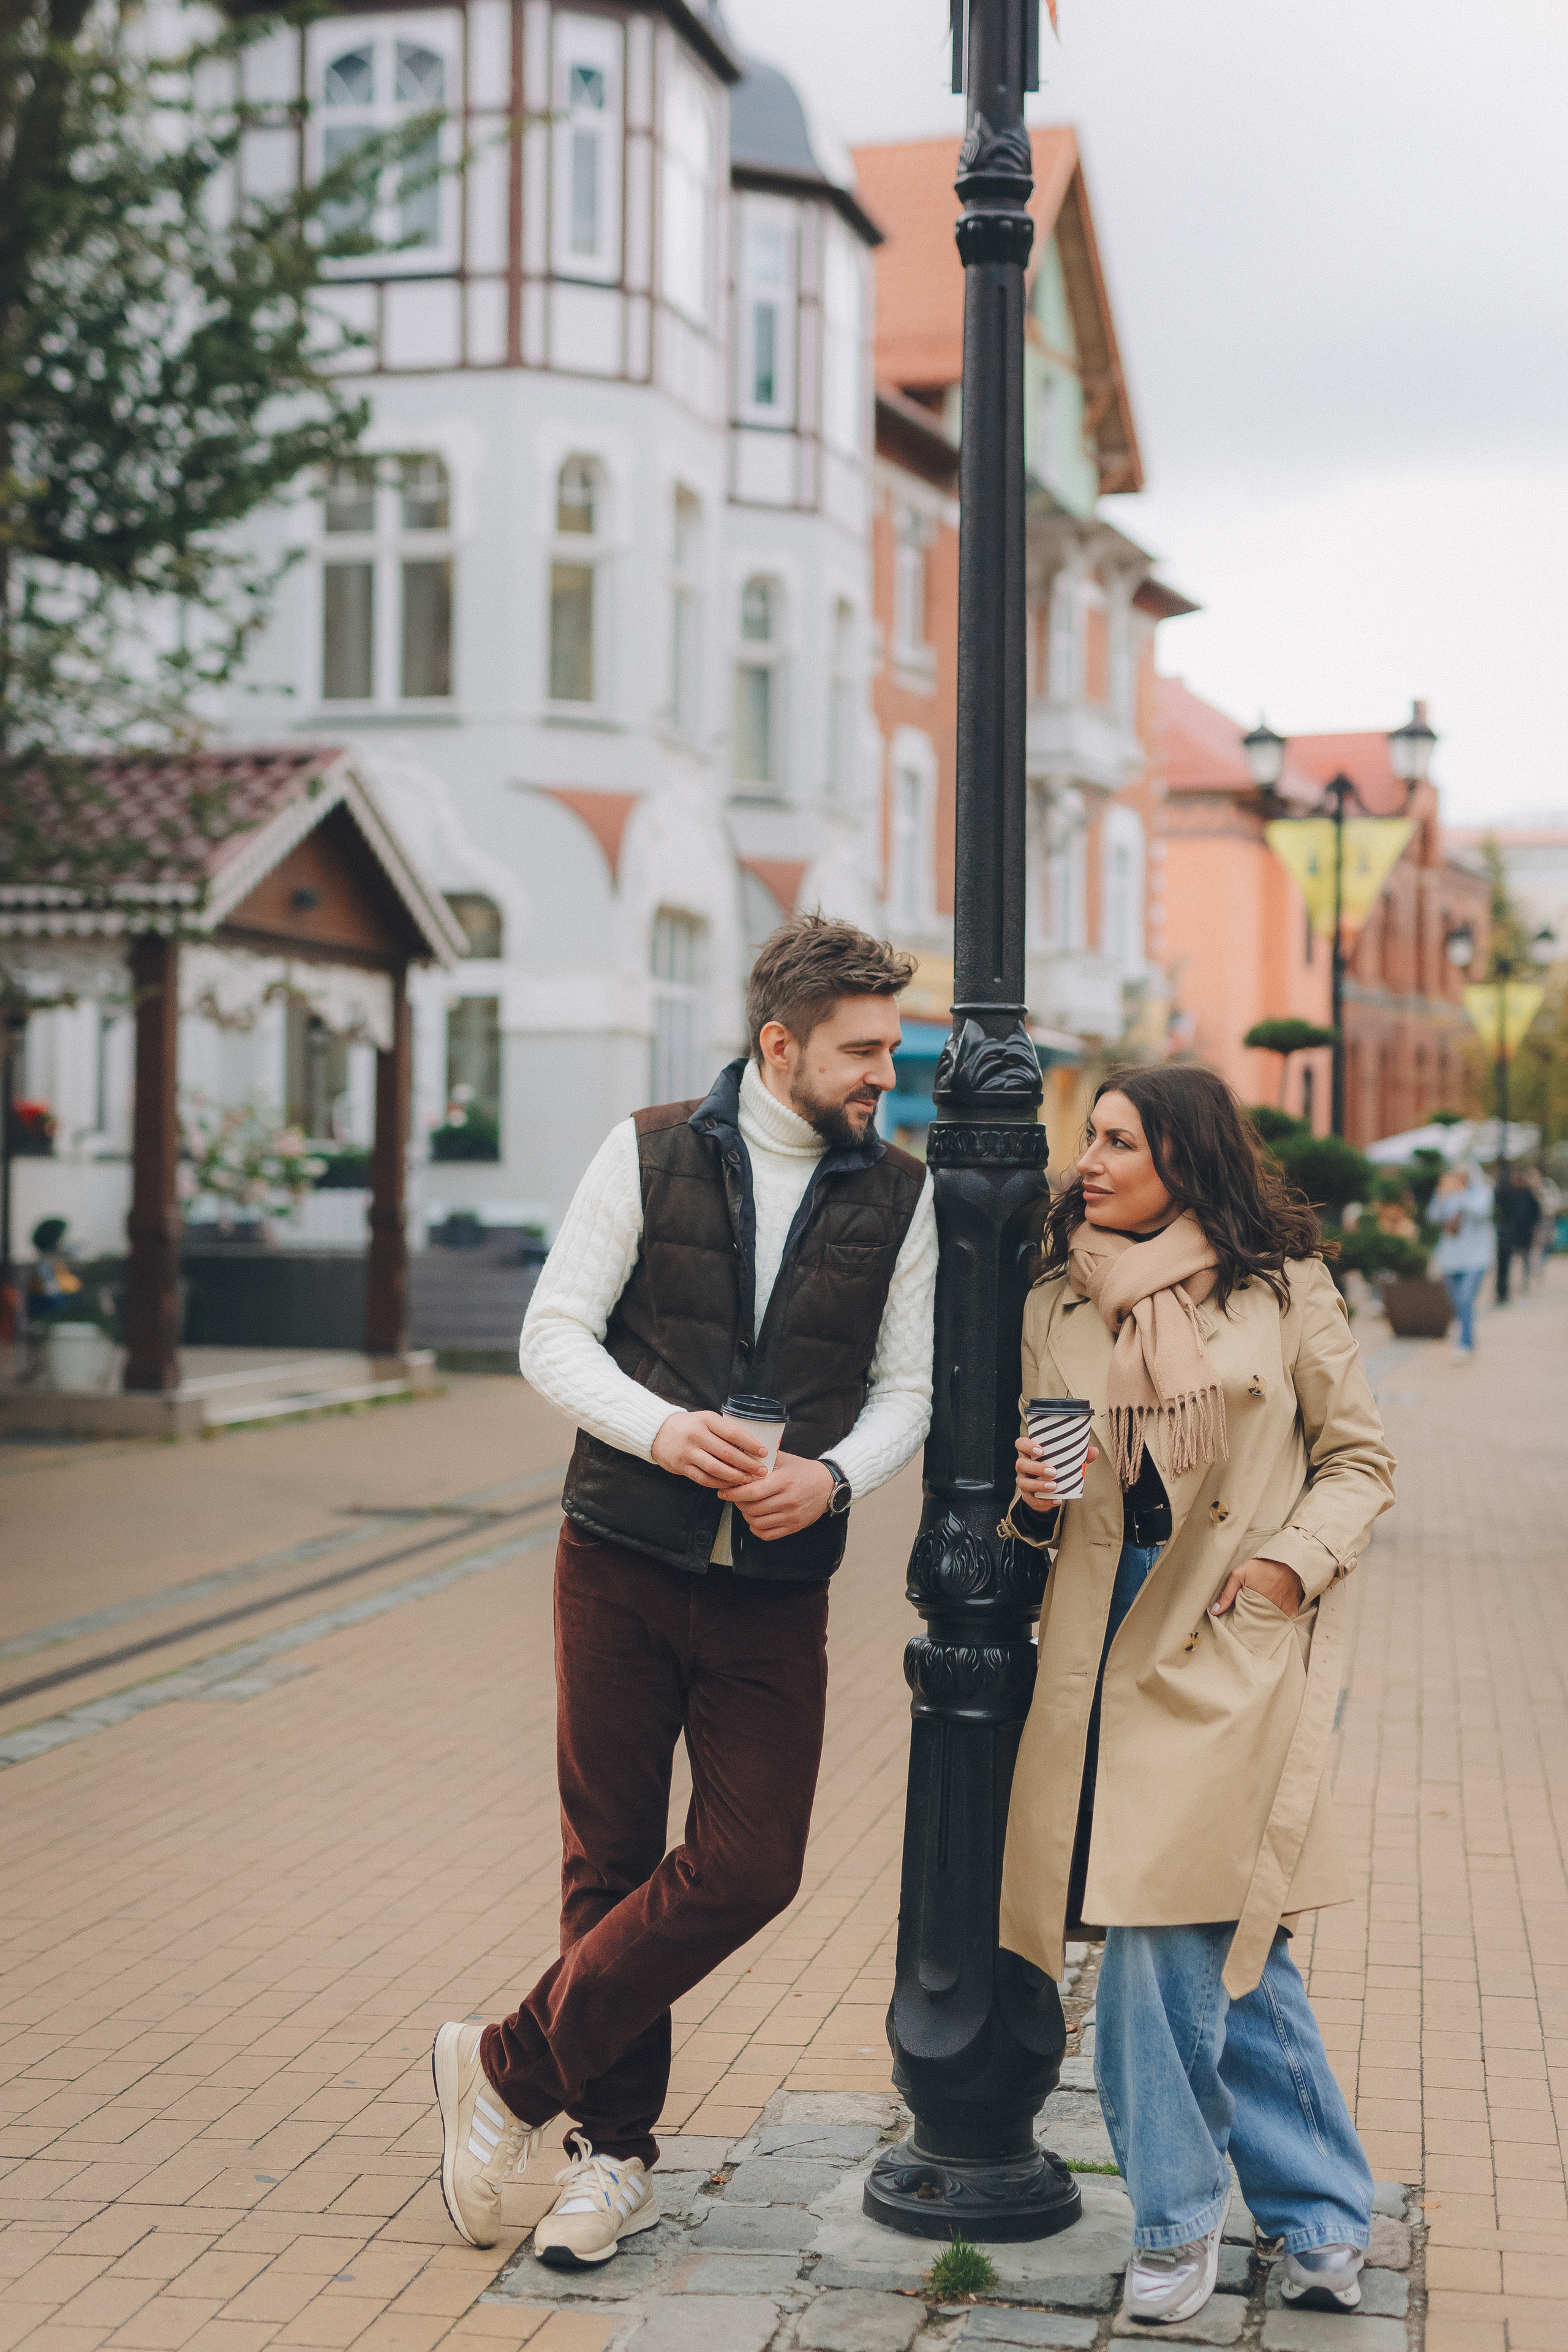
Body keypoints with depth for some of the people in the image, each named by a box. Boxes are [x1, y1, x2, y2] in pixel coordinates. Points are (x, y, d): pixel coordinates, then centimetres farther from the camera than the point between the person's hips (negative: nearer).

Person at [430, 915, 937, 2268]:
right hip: (623, 1561, -1)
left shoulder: (901, 1197, 4)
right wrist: (660, 1430, -19)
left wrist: (832, 1473, -15)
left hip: (778, 1588, 1)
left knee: (750, 1868, -7)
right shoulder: (650, 1154, 0)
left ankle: (515, 2069, 10)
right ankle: (617, 2152, 21)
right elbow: (556, 1335, -1)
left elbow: (910, 1386, 5)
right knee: (610, 1861, 6)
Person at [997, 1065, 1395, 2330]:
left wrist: (1295, 1561, -8)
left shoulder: (1283, 1290, 1)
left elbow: (1361, 1457, 6)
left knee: (1168, 1924, -7)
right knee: (1227, 1942, 3)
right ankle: (1322, 2214, 17)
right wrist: (1031, 1495, -3)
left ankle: (1179, 2215, 13)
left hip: (1239, 1644, -3)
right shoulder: (1057, 1305, 11)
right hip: (1111, 1637, 3)